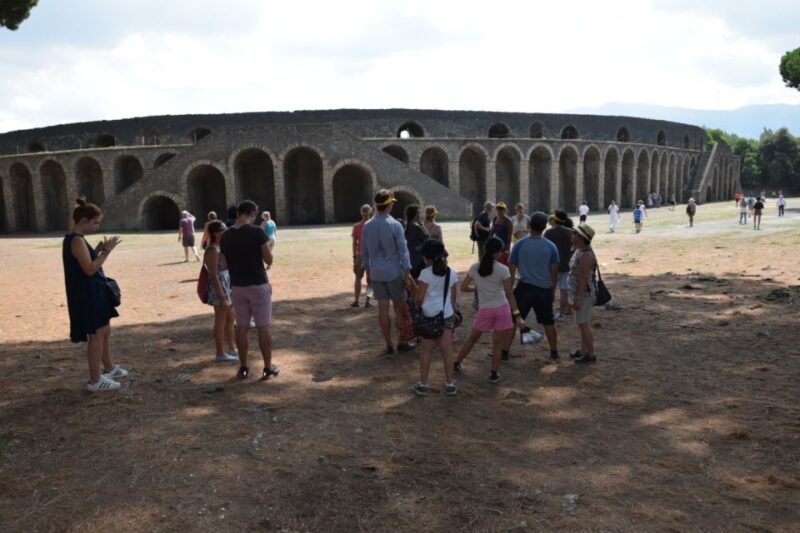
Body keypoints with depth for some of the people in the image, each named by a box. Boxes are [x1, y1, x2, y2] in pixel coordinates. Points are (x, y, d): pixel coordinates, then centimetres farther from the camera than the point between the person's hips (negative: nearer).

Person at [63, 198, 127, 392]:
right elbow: (89, 269, -23)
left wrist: (98, 250, 7)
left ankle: (109, 368, 35)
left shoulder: (75, 239, 12)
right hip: (87, 295, -10)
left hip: (94, 293, 10)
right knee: (96, 335, -2)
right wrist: (106, 251, -19)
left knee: (105, 331, 20)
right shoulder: (77, 240, -19)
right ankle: (95, 380, 6)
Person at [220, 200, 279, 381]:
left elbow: (226, 263, 9)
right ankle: (268, 368, 11)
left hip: (237, 286, 4)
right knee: (263, 327, 4)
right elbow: (269, 260, -10)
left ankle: (243, 368, 18)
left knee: (241, 327, 12)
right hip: (258, 285, -4)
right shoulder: (257, 232, -13)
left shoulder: (225, 236, 2)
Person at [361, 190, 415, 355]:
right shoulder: (395, 225, -12)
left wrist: (368, 272, 18)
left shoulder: (367, 226, 1)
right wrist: (407, 275, -8)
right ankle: (402, 342, 16)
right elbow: (403, 252, -12)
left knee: (383, 309, 7)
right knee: (399, 308, 9)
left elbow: (364, 252, 7)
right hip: (394, 273, -4)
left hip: (376, 274, 4)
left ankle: (389, 345, 12)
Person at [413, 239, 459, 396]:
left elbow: (419, 297, -11)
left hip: (429, 315, -3)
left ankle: (423, 384, 16)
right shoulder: (452, 273, 2)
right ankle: (450, 384, 16)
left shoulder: (426, 273, -11)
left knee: (426, 350, 8)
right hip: (446, 315, 3)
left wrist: (417, 308, 7)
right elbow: (454, 298, 8)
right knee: (447, 350, 10)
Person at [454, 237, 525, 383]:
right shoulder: (503, 269, -8)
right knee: (498, 342, 9)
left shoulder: (475, 267, -1)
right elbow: (509, 294, -10)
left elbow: (463, 287, 3)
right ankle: (494, 373, 11)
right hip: (502, 308, -2)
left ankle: (456, 364, 30)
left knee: (472, 338, 19)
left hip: (485, 309, 2)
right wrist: (517, 314, -6)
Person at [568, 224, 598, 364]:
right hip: (580, 292, 10)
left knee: (583, 324, -2)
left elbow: (584, 278, -25)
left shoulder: (586, 254, -24)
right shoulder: (580, 250, 7)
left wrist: (578, 299, -24)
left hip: (584, 293, -10)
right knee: (583, 323, 17)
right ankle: (583, 351, 28)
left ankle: (590, 354, 8)